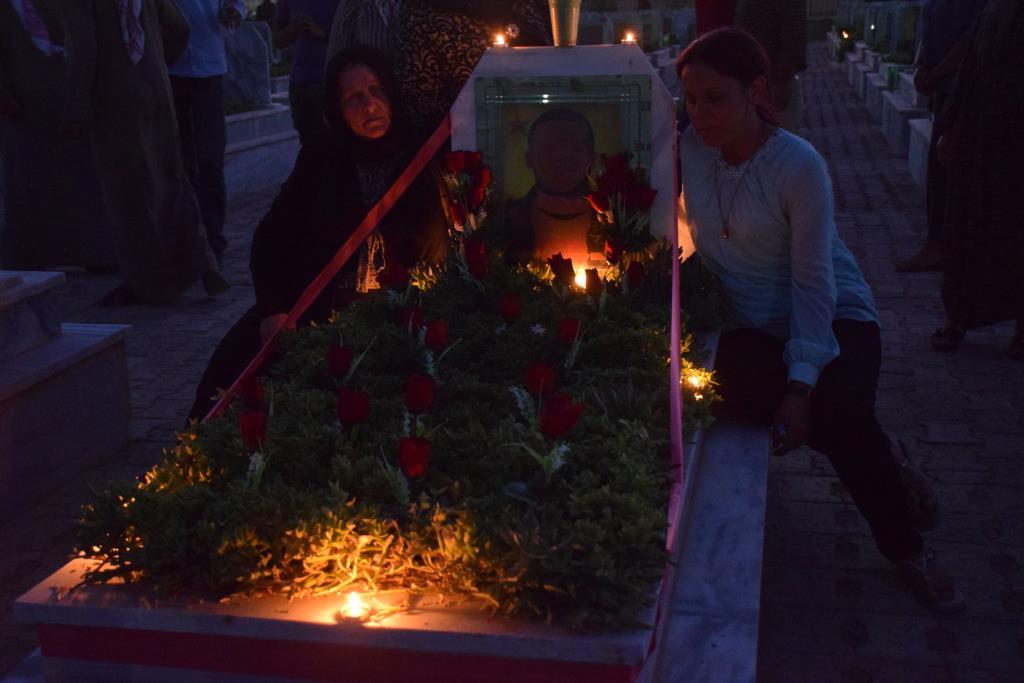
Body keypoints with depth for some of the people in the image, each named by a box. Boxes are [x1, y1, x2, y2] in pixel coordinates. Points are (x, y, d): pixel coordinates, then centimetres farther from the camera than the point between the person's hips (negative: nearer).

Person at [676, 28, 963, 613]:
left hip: (833, 311, -3)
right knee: (743, 393, -30)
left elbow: (813, 280, -18)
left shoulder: (799, 165, -18)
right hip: (750, 323, 3)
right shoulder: (691, 148, -6)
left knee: (840, 407, -32)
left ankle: (905, 546, -3)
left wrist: (800, 382, -24)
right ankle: (882, 458, -2)